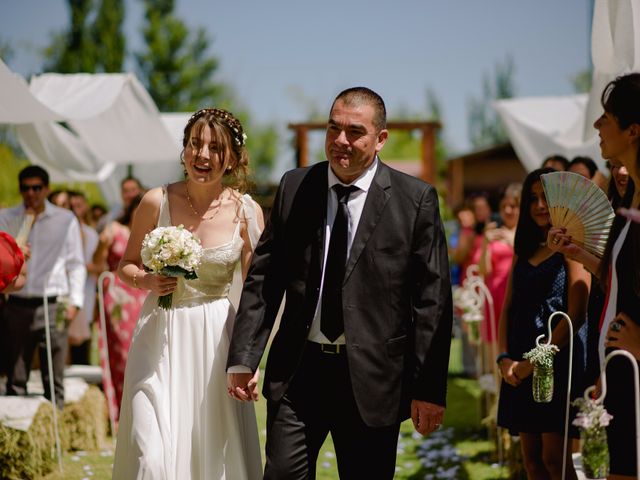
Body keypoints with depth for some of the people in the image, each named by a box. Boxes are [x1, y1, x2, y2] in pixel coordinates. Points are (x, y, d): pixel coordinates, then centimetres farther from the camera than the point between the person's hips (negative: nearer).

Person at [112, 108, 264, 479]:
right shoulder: (157, 202, -5)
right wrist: (146, 281, -14)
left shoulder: (247, 212, -4)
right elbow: (127, 265, 8)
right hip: (160, 338, -1)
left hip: (215, 340, 1)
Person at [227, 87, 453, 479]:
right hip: (298, 372, 2)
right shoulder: (294, 188, 5)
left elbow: (432, 299, -5)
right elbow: (263, 278, 6)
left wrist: (429, 388, -8)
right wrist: (243, 358, -1)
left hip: (371, 377, -2)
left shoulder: (416, 199, -3)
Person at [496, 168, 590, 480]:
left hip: (558, 360, -6)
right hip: (519, 367, 6)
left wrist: (534, 362, -12)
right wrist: (504, 358, -2)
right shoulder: (524, 251, 17)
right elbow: (507, 309, 13)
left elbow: (576, 316, -11)